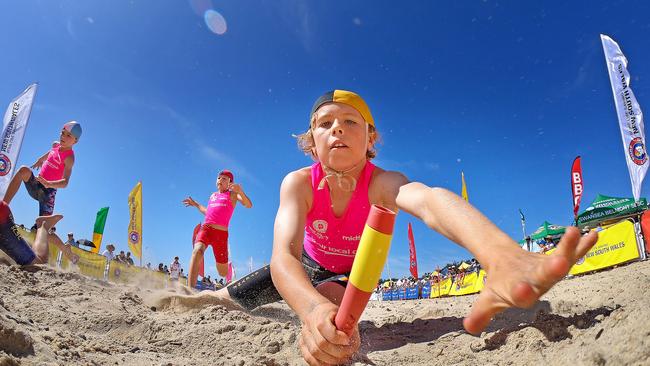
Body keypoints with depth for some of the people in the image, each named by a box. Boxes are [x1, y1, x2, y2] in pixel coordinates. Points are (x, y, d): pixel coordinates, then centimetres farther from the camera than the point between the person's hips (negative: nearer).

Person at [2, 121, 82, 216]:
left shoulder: (69, 157, -16)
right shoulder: (56, 145, 4)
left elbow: (65, 182, -30)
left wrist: (49, 184, -47)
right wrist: (41, 159, 47)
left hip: (48, 191, -5)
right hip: (35, 186, 5)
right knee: (24, 170, -26)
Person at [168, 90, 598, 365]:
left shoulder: (382, 183, -39)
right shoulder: (298, 183, -34)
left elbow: (430, 199, -64)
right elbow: (283, 254, -51)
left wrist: (503, 257, -88)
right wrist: (313, 309, -76)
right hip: (306, 267, 2)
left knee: (332, 294, -33)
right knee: (228, 300, 11)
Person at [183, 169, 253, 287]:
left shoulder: (233, 194, 9)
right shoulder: (213, 195, 23)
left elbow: (248, 205, -9)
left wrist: (241, 191, -26)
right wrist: (195, 204, 33)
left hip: (221, 233, -3)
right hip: (205, 229, 3)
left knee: (223, 273, 1)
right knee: (197, 251, -32)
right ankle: (190, 289, -43)